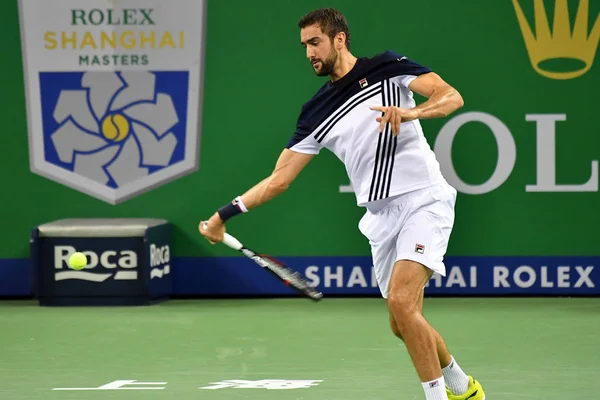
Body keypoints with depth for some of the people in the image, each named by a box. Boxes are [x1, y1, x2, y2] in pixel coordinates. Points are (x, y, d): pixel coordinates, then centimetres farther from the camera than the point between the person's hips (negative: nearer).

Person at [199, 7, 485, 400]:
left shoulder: (386, 68, -2)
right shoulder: (316, 113, 10)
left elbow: (452, 97, -12)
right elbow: (280, 177, 9)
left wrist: (411, 112, -31)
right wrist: (225, 214, 2)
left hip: (424, 200, -6)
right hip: (382, 216, 6)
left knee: (401, 301, -22)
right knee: (404, 325, 11)